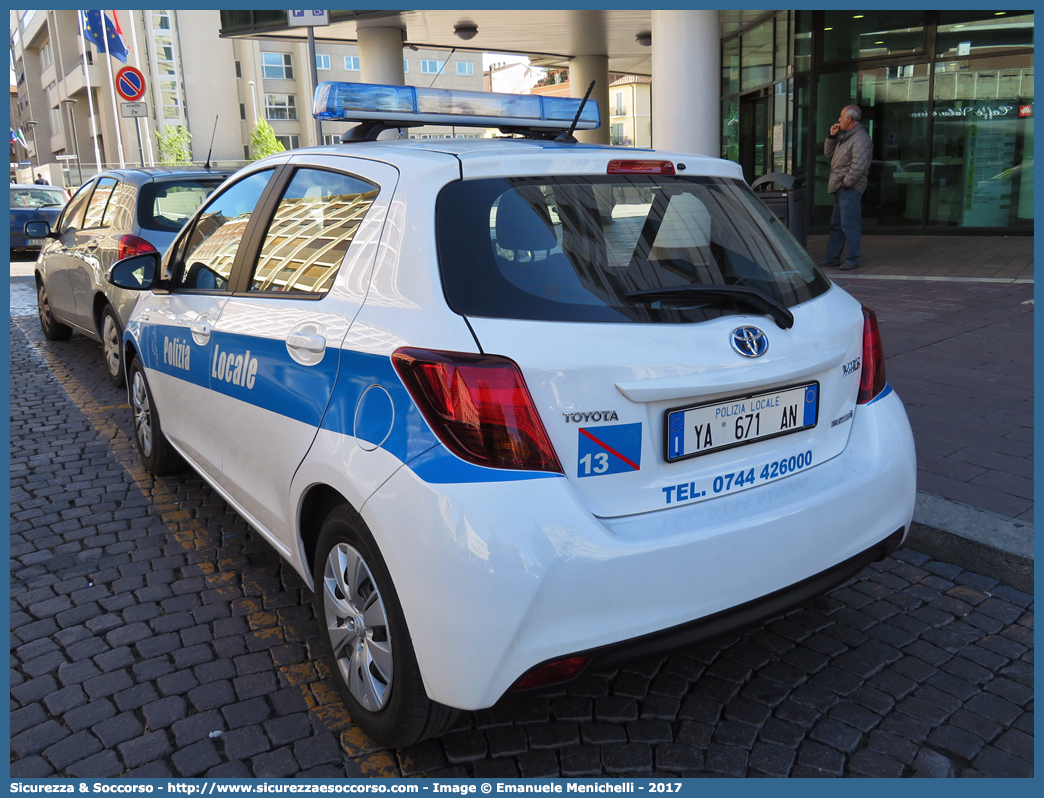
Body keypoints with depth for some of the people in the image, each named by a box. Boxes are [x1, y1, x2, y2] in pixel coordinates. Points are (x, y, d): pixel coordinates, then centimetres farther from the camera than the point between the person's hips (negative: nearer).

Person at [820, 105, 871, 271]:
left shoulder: (860, 138, -14)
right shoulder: (845, 135, 16)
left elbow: (859, 166, -22)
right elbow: (828, 152, 22)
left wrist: (846, 183, -17)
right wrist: (832, 136, 10)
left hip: (850, 188, -10)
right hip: (840, 188, 10)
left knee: (849, 224, -8)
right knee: (836, 224, 14)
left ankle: (853, 260, -3)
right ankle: (832, 258, 21)